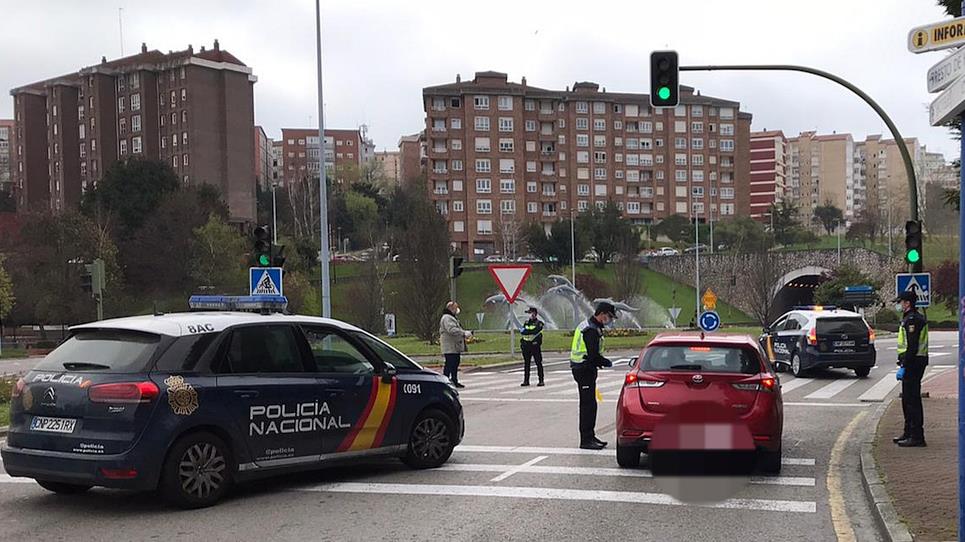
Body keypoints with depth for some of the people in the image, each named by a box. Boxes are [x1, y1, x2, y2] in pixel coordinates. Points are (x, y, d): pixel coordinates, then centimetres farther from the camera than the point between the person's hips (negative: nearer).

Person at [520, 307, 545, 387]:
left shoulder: (539, 323, -1)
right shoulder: (526, 322, 17)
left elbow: (535, 331, -17)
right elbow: (522, 331, 7)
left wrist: (526, 331, -10)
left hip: (535, 345, -5)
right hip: (526, 346, 5)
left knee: (538, 363, -2)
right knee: (526, 363, 7)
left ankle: (541, 381, 0)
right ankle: (526, 380, 12)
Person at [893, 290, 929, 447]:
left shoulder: (912, 320, -17)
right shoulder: (910, 318, 18)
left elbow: (912, 346, -23)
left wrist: (904, 365, -22)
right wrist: (903, 363, 22)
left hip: (912, 363, -11)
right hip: (914, 364, 11)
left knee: (912, 400, -9)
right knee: (907, 399, 17)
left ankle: (917, 437, -8)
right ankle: (909, 433, 26)